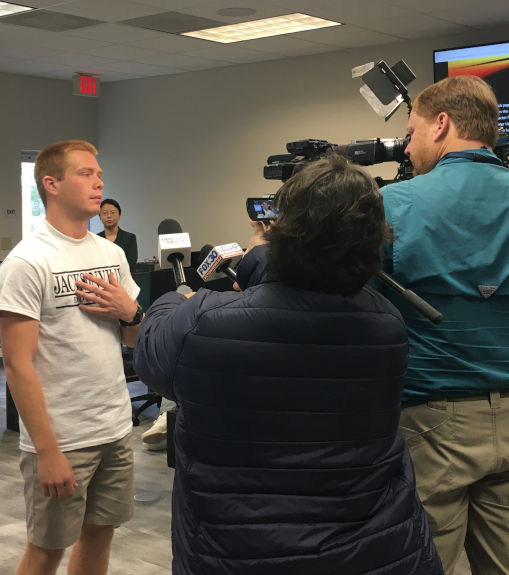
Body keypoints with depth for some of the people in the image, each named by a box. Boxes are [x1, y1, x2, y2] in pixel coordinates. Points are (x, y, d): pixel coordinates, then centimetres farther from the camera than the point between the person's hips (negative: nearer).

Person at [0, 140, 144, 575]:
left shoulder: (113, 253, 9)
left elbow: (137, 338, 16)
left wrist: (129, 311, -7)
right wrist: (47, 452, -18)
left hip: (116, 429, 6)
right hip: (60, 440, -6)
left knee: (99, 532, 16)